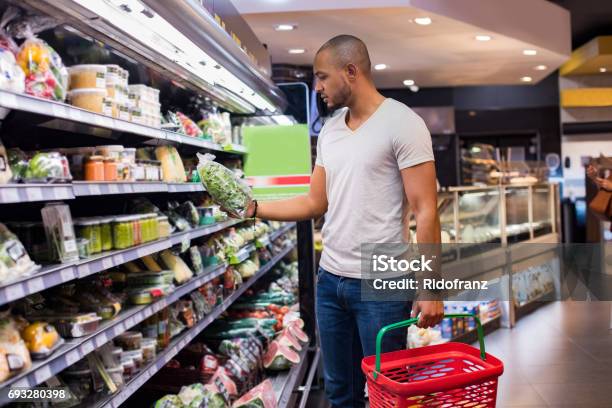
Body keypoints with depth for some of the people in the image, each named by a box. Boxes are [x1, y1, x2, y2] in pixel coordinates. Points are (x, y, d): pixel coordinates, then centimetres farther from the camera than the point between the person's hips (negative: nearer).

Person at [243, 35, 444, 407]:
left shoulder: (402, 123, -10)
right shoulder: (329, 130, 11)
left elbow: (426, 211, -13)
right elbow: (316, 202, 13)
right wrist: (253, 208, 6)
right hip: (330, 279, 7)